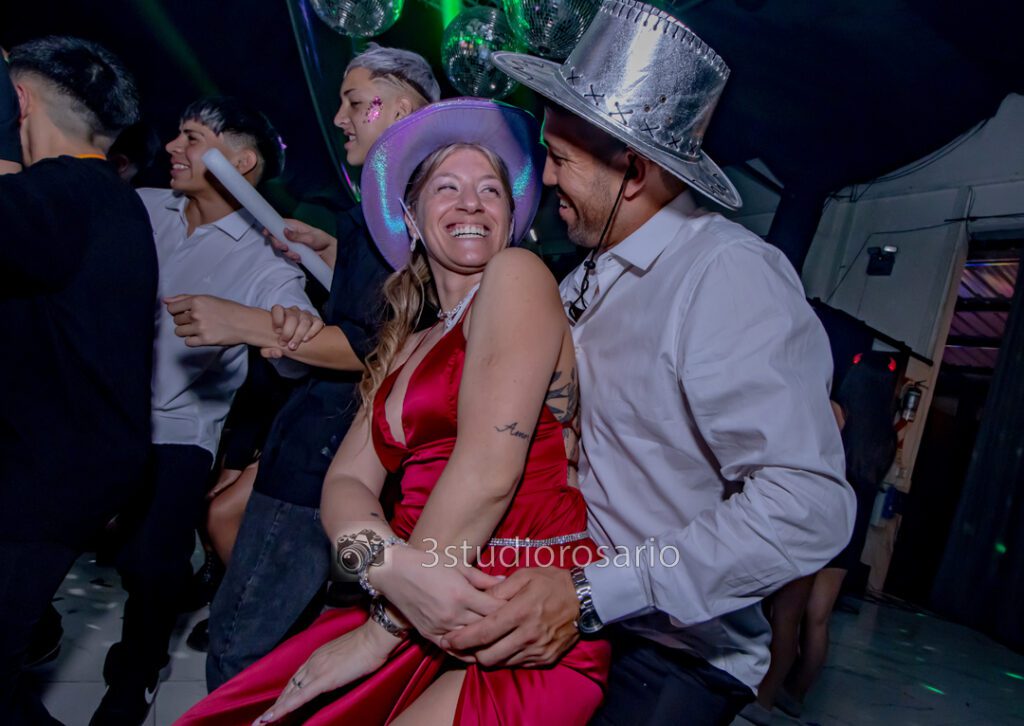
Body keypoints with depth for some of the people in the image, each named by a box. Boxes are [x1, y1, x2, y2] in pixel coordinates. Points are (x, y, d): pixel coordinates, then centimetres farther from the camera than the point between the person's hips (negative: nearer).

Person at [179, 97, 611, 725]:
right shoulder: (407, 346, 17)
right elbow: (347, 479, 5)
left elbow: (489, 469, -14)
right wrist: (388, 567, -18)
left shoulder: (517, 274, -4)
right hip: (428, 613, 6)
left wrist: (383, 630, -8)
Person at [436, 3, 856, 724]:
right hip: (565, 626, 7)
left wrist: (591, 595, -31)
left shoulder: (730, 274, -21)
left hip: (673, 662, -6)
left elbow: (808, 506, -29)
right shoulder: (586, 278, 5)